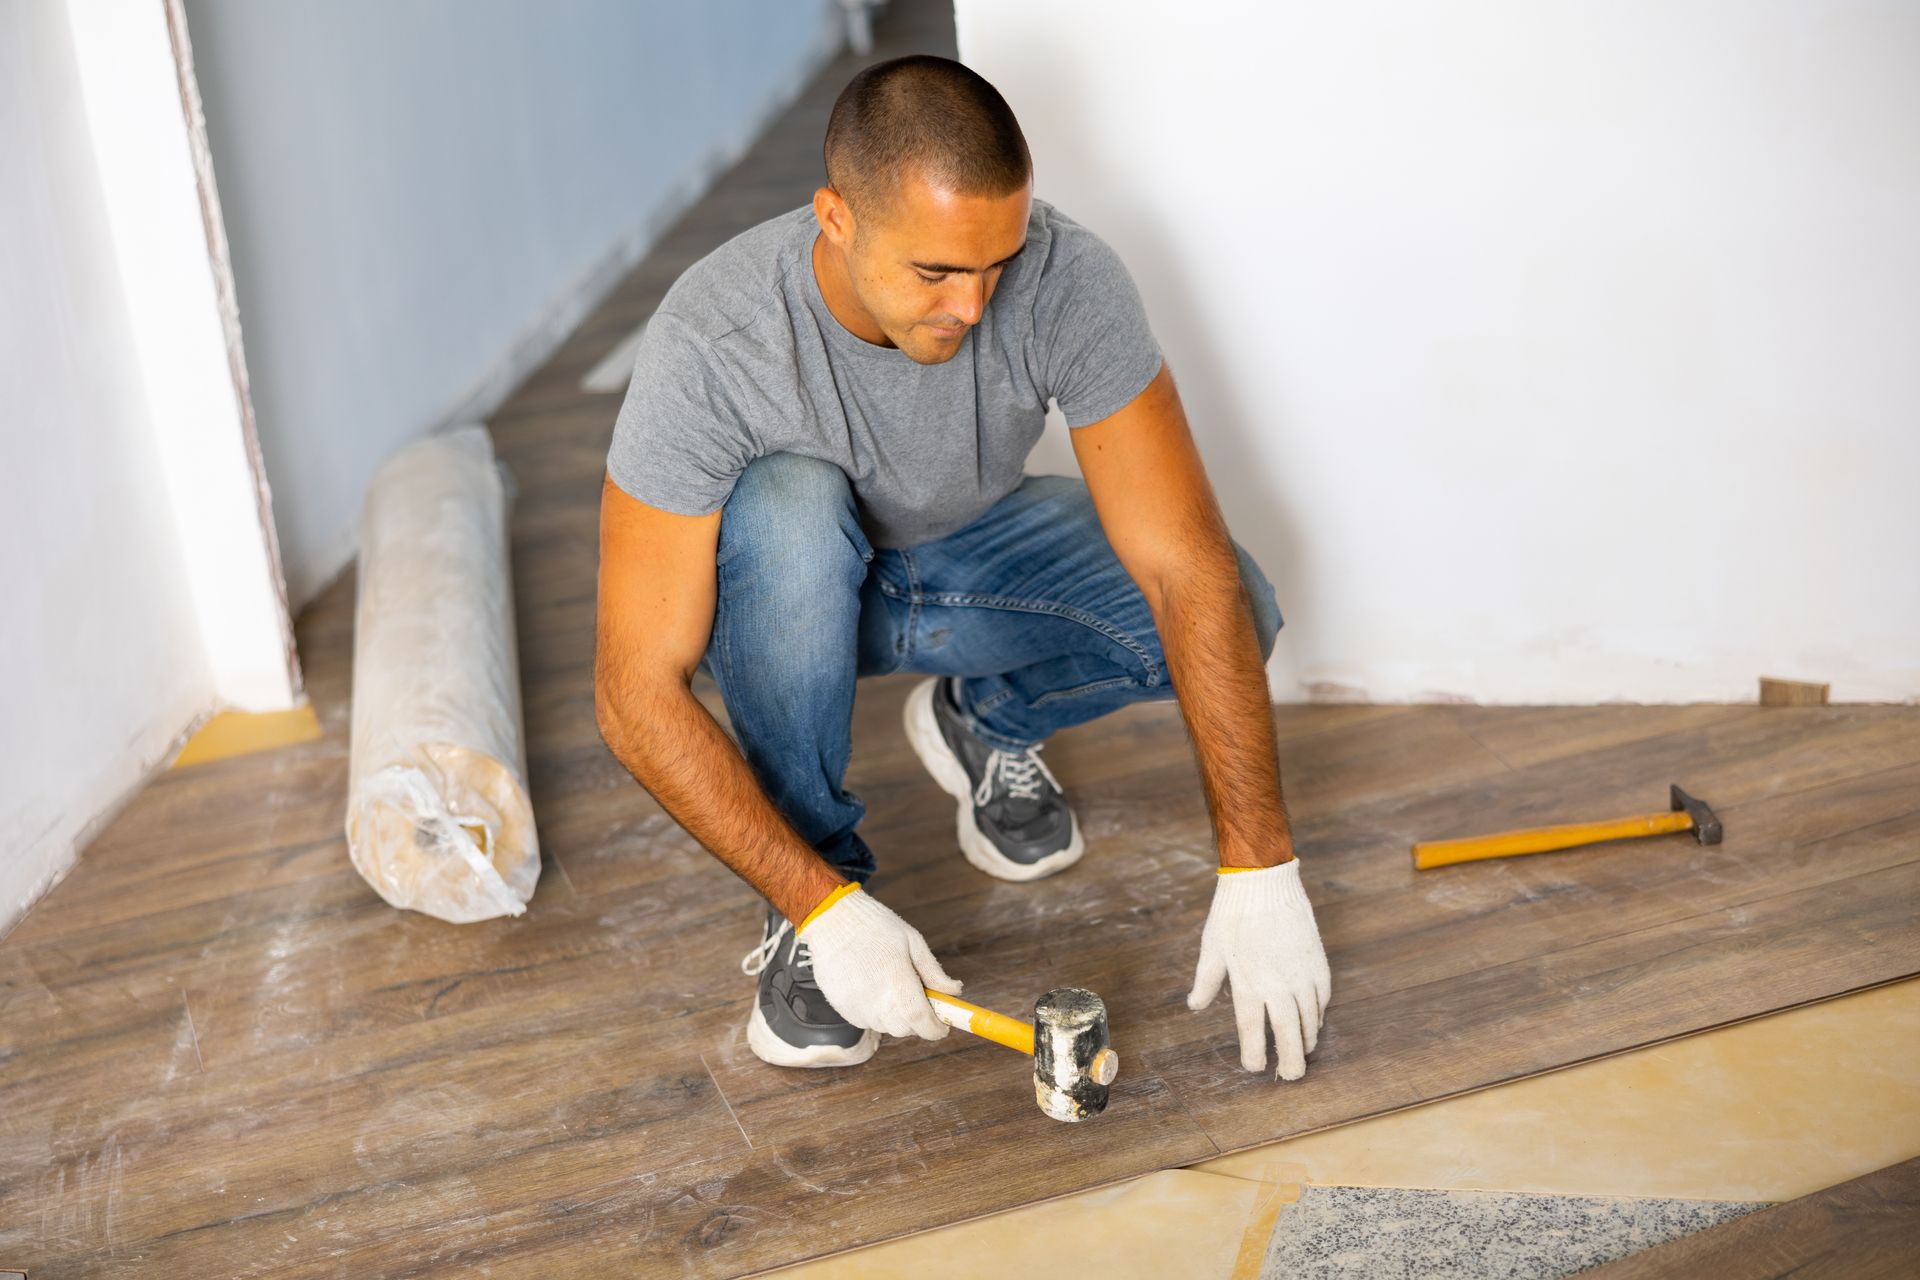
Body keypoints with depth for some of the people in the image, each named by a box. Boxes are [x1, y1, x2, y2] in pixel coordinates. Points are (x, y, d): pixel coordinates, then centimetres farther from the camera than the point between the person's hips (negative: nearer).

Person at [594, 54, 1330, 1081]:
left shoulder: (1067, 281, -30)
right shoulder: (709, 342, -35)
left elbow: (1191, 571, -30)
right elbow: (638, 694, -32)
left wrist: (1259, 874, -35)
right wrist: (825, 909, -37)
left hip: (970, 556, 2)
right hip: (790, 581, -1)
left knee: (1224, 613, -25)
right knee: (787, 499, -38)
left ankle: (985, 725, 7)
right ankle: (811, 900, -17)